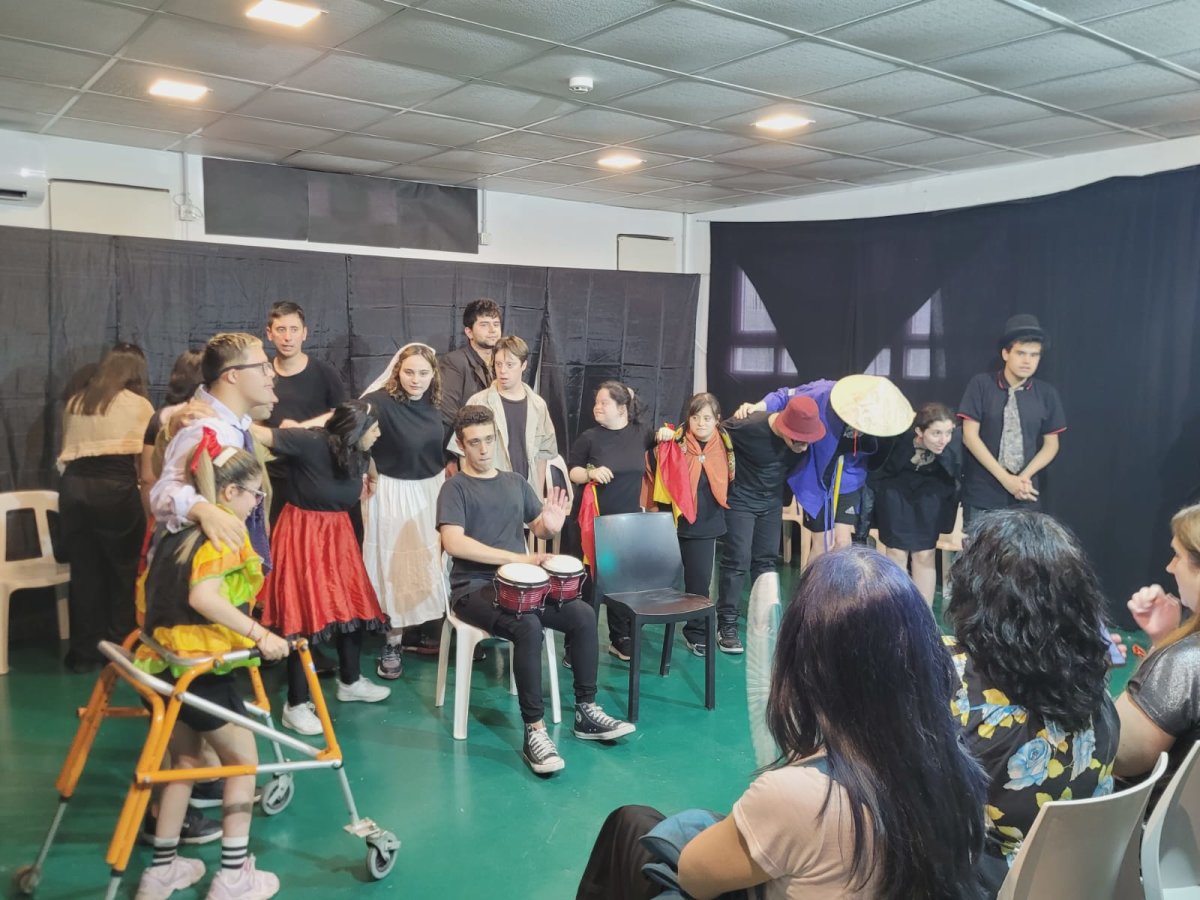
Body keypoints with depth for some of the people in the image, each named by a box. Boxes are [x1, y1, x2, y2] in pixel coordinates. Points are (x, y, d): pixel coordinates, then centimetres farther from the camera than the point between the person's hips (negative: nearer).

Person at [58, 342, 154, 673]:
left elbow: (67, 451, 17)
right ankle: (123, 646, 11)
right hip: (115, 488, -4)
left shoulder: (74, 403, 18)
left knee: (83, 571, 10)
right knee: (125, 569, 7)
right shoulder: (139, 404, 5)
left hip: (73, 487, 5)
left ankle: (85, 650, 17)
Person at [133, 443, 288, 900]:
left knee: (184, 760, 22)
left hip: (162, 660, 8)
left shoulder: (178, 531, 12)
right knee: (243, 758, 7)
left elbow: (151, 588, 19)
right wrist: (259, 633, -29)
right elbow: (203, 597, -28)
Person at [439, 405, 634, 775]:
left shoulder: (515, 482, 15)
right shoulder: (455, 487, -4)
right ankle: (535, 731, -23)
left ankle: (586, 712, -1)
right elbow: (453, 543, -19)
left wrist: (550, 526, -9)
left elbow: (539, 528, 18)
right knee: (528, 627, -33)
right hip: (473, 587, -6)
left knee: (584, 615, -15)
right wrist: (518, 557, -24)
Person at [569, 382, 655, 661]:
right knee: (589, 580, 0)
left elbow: (659, 443, 25)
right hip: (596, 521, -3)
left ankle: (620, 639, 22)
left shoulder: (640, 433, 3)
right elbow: (570, 472, 0)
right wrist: (590, 473, -18)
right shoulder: (589, 437, -5)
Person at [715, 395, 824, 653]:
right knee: (737, 560, -7)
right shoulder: (749, 426, -31)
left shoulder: (804, 430, -16)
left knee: (766, 560, 11)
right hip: (741, 500, -5)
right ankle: (726, 625, 2)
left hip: (772, 501, 5)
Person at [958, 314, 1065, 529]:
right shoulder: (981, 385, -6)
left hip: (1025, 496, 2)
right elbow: (970, 436, -9)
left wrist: (1025, 476, -10)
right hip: (981, 494, -2)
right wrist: (1004, 478, -14)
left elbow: (1051, 444, 7)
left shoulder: (1046, 393, 1)